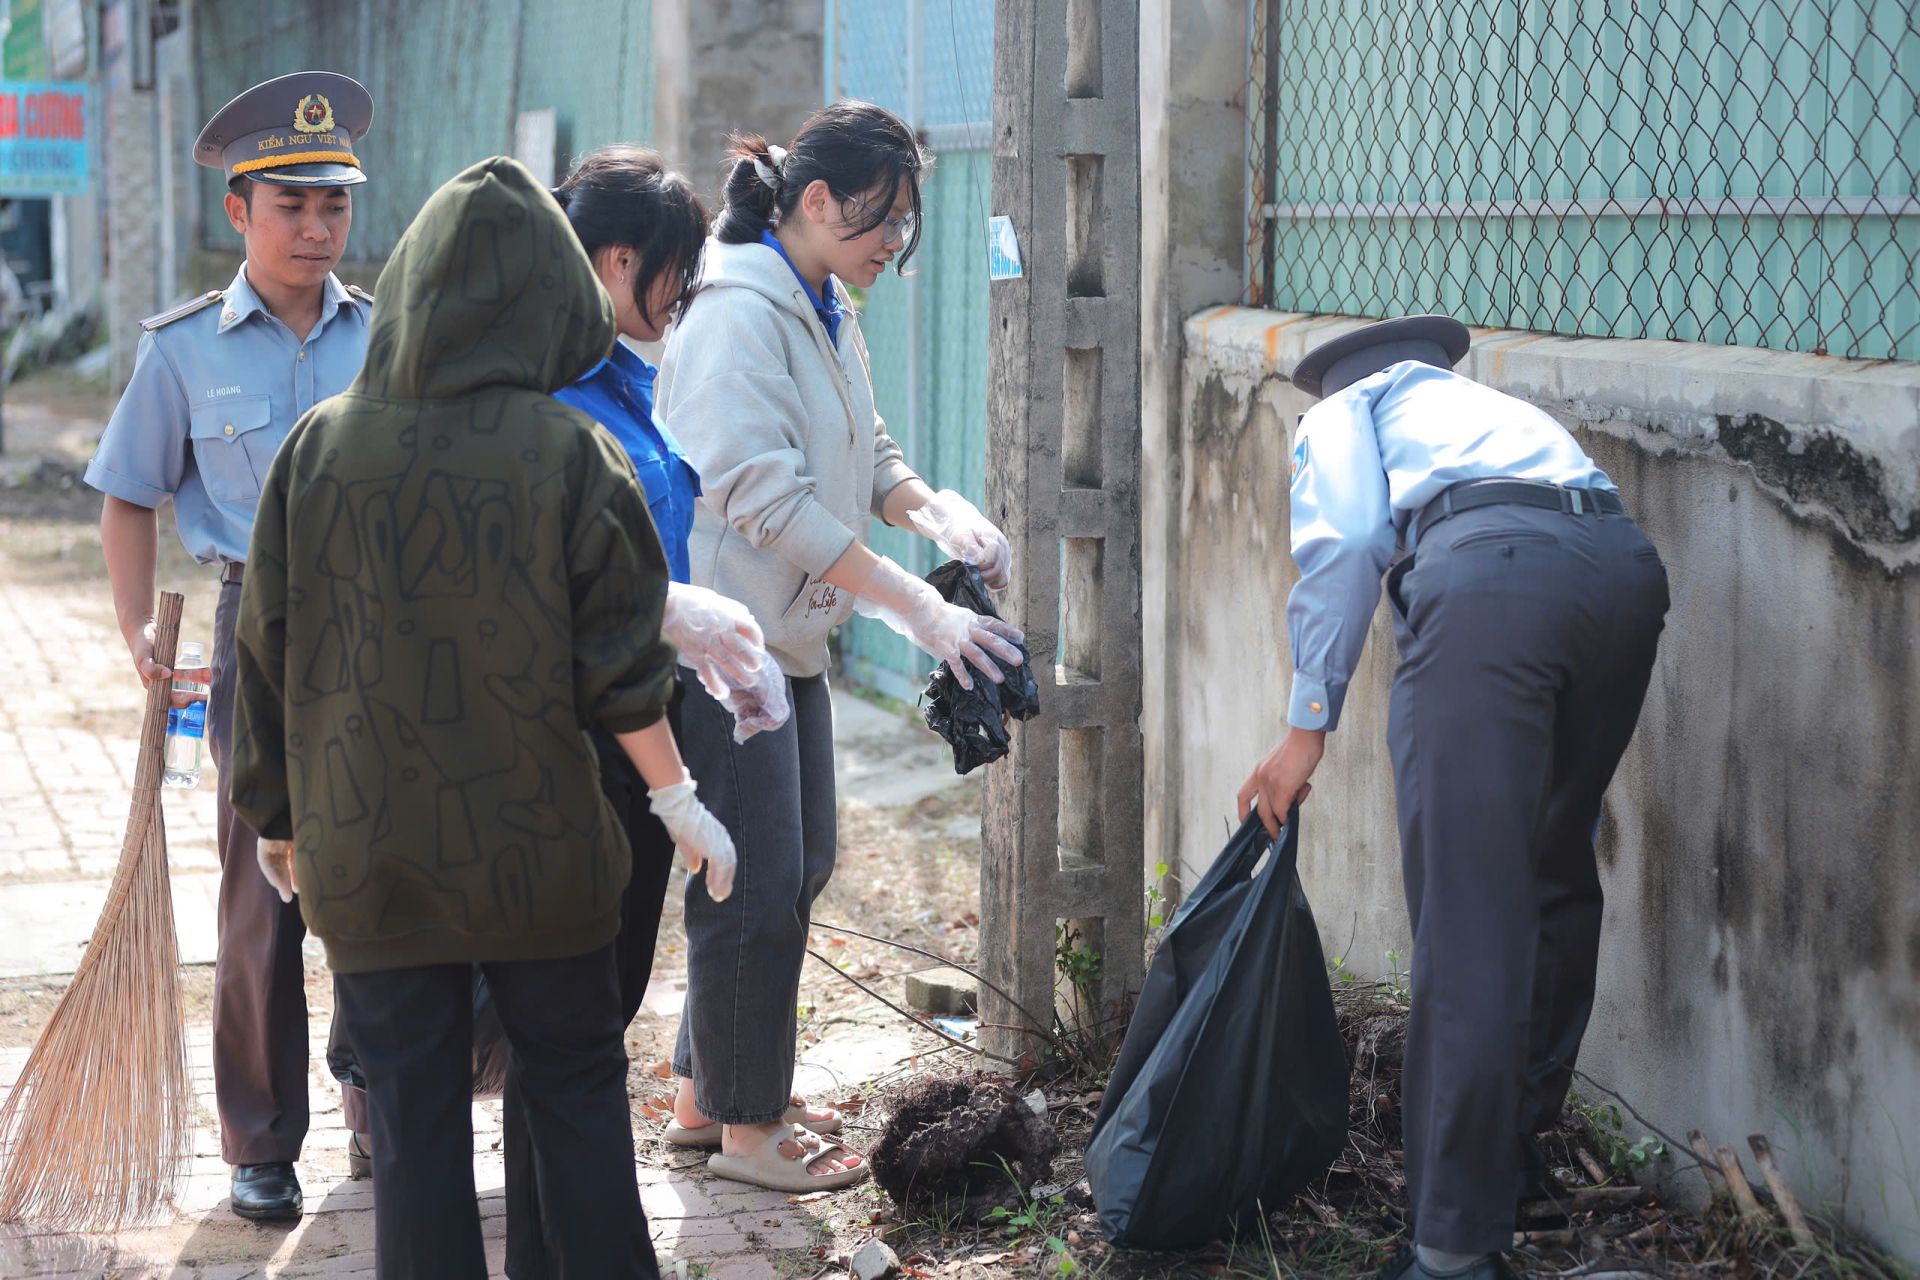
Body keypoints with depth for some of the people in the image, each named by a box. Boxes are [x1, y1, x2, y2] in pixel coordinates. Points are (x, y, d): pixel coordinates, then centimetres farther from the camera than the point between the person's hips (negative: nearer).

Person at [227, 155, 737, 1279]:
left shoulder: (319, 446, -3)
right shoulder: (572, 455, -10)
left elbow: (269, 652, 2)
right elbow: (620, 660, -8)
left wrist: (277, 811, 14)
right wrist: (679, 801, 4)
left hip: (363, 853, 2)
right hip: (536, 849, -1)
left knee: (414, 1117, 9)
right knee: (578, 1096, 13)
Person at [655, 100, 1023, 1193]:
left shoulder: (829, 314, 10)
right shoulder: (739, 315, -19)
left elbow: (868, 455, 15)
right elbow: (766, 496, -26)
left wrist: (936, 508, -8)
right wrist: (918, 608, -27)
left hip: (792, 637, 10)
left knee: (800, 866, 16)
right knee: (761, 882, -2)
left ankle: (708, 1090, 29)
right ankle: (746, 1129, 11)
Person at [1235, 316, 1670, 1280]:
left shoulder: (1343, 413, 27)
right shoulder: (1502, 406, 43)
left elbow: (1342, 544, 6)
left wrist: (1309, 726, 5)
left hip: (1486, 568, -6)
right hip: (1627, 562, 6)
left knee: (1468, 916, -7)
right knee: (1557, 876, 24)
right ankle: (1519, 1140, 39)